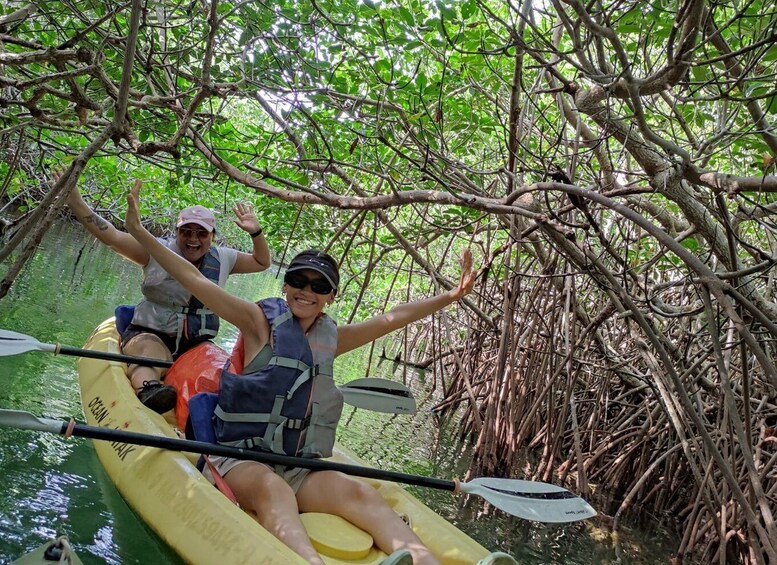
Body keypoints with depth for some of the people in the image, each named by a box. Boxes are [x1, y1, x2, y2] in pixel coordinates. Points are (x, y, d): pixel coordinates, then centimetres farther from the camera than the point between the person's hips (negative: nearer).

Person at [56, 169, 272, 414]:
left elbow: (261, 263, 22)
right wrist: (76, 202, -18)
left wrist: (256, 233, 5)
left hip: (197, 342, 6)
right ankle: (147, 392, -68)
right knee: (148, 360, -41)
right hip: (149, 335, -6)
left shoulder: (222, 258, 10)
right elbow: (111, 236, -9)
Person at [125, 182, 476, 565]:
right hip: (242, 458, -3)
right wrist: (138, 231, -7)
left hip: (301, 469, 4)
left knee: (359, 493, -25)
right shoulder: (260, 321, 2)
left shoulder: (331, 338, 14)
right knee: (272, 489, -36)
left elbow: (393, 317, 15)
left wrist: (450, 296, 11)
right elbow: (194, 279, -3)